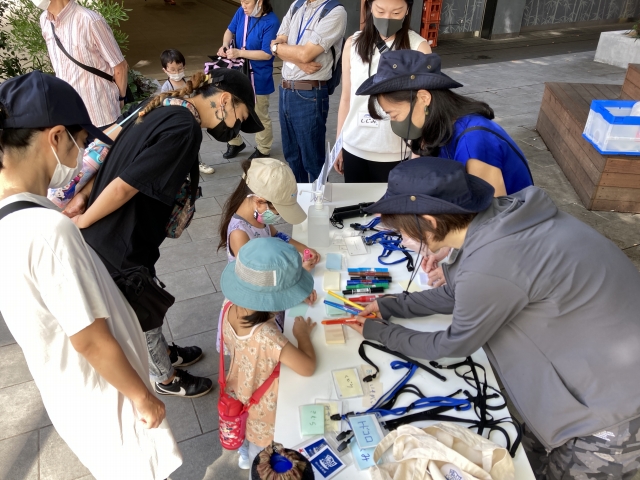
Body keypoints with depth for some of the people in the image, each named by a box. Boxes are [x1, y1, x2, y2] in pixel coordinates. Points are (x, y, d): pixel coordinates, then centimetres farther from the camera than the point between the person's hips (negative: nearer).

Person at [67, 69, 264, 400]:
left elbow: (115, 161, 9)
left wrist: (82, 197, 11)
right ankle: (166, 378, 38)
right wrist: (82, 223, -12)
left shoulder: (165, 107, 3)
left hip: (116, 235, 9)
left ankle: (163, 354, 51)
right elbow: (123, 187, -26)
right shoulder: (185, 128, -27)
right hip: (119, 243, -9)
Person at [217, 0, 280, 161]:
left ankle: (263, 150, 30)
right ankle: (235, 142, 36)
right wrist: (225, 45, -10)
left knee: (260, 116, 11)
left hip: (258, 77, -6)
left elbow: (267, 54, -21)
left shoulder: (271, 22, -20)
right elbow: (230, 31, 11)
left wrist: (239, 53, -25)